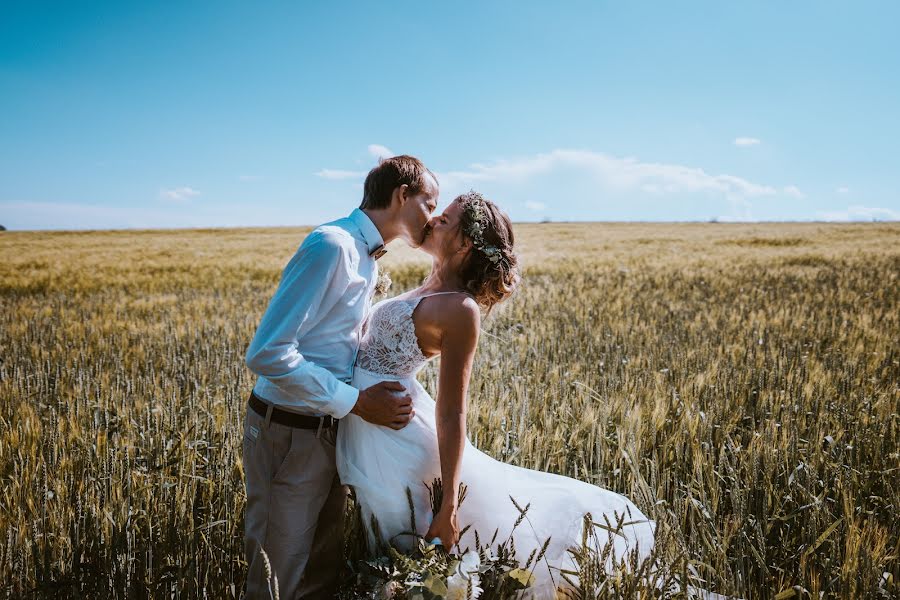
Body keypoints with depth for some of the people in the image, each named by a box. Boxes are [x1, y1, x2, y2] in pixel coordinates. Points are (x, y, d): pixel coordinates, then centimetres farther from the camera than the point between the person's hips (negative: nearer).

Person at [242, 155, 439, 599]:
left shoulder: (366, 256, 11)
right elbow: (267, 353, -25)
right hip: (288, 434, -9)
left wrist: (383, 395, 2)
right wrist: (358, 402, -21)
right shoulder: (332, 245, -20)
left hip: (329, 428, 9)